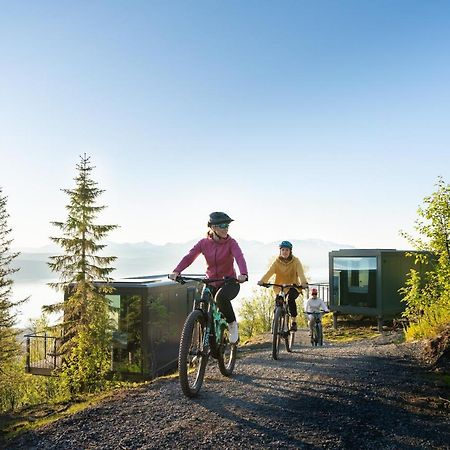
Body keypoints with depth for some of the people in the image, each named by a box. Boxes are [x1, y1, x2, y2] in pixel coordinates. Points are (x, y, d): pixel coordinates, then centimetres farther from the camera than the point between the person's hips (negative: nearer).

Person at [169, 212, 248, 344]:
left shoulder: (230, 242, -10)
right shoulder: (204, 243, -4)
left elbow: (239, 257, -28)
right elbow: (189, 256, -14)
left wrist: (243, 274, -48)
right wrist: (176, 271, -31)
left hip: (229, 283, -3)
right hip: (211, 283, 3)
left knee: (221, 297, -35)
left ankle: (232, 323, -9)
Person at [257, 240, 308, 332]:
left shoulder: (295, 261, -8)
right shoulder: (277, 262, -4)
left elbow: (300, 272, -24)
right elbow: (269, 272, -20)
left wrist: (303, 283, -45)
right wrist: (262, 281, -40)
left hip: (293, 287, -2)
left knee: (291, 299, -30)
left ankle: (294, 322, -18)